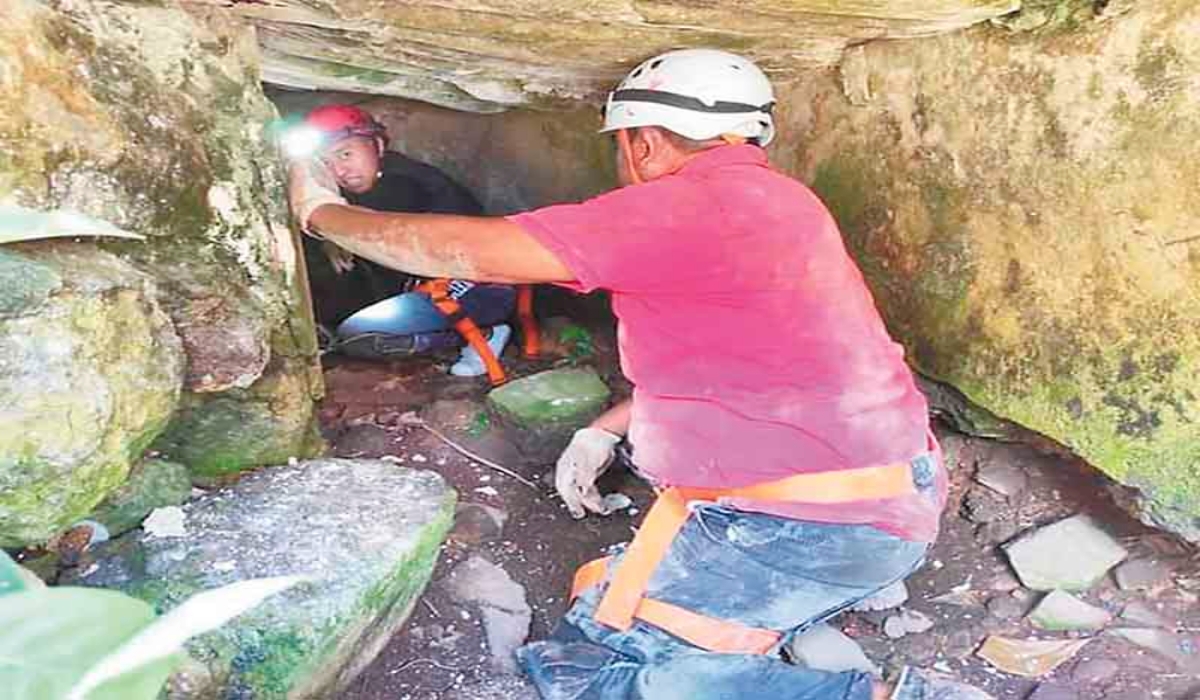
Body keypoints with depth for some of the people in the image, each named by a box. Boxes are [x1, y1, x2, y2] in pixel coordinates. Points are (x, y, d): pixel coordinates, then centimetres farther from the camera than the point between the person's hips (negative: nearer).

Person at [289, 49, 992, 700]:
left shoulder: (696, 203, -17)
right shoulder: (768, 200, 14)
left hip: (816, 525, -10)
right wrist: (605, 430, 18)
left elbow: (477, 250, -15)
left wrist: (324, 212, 1)